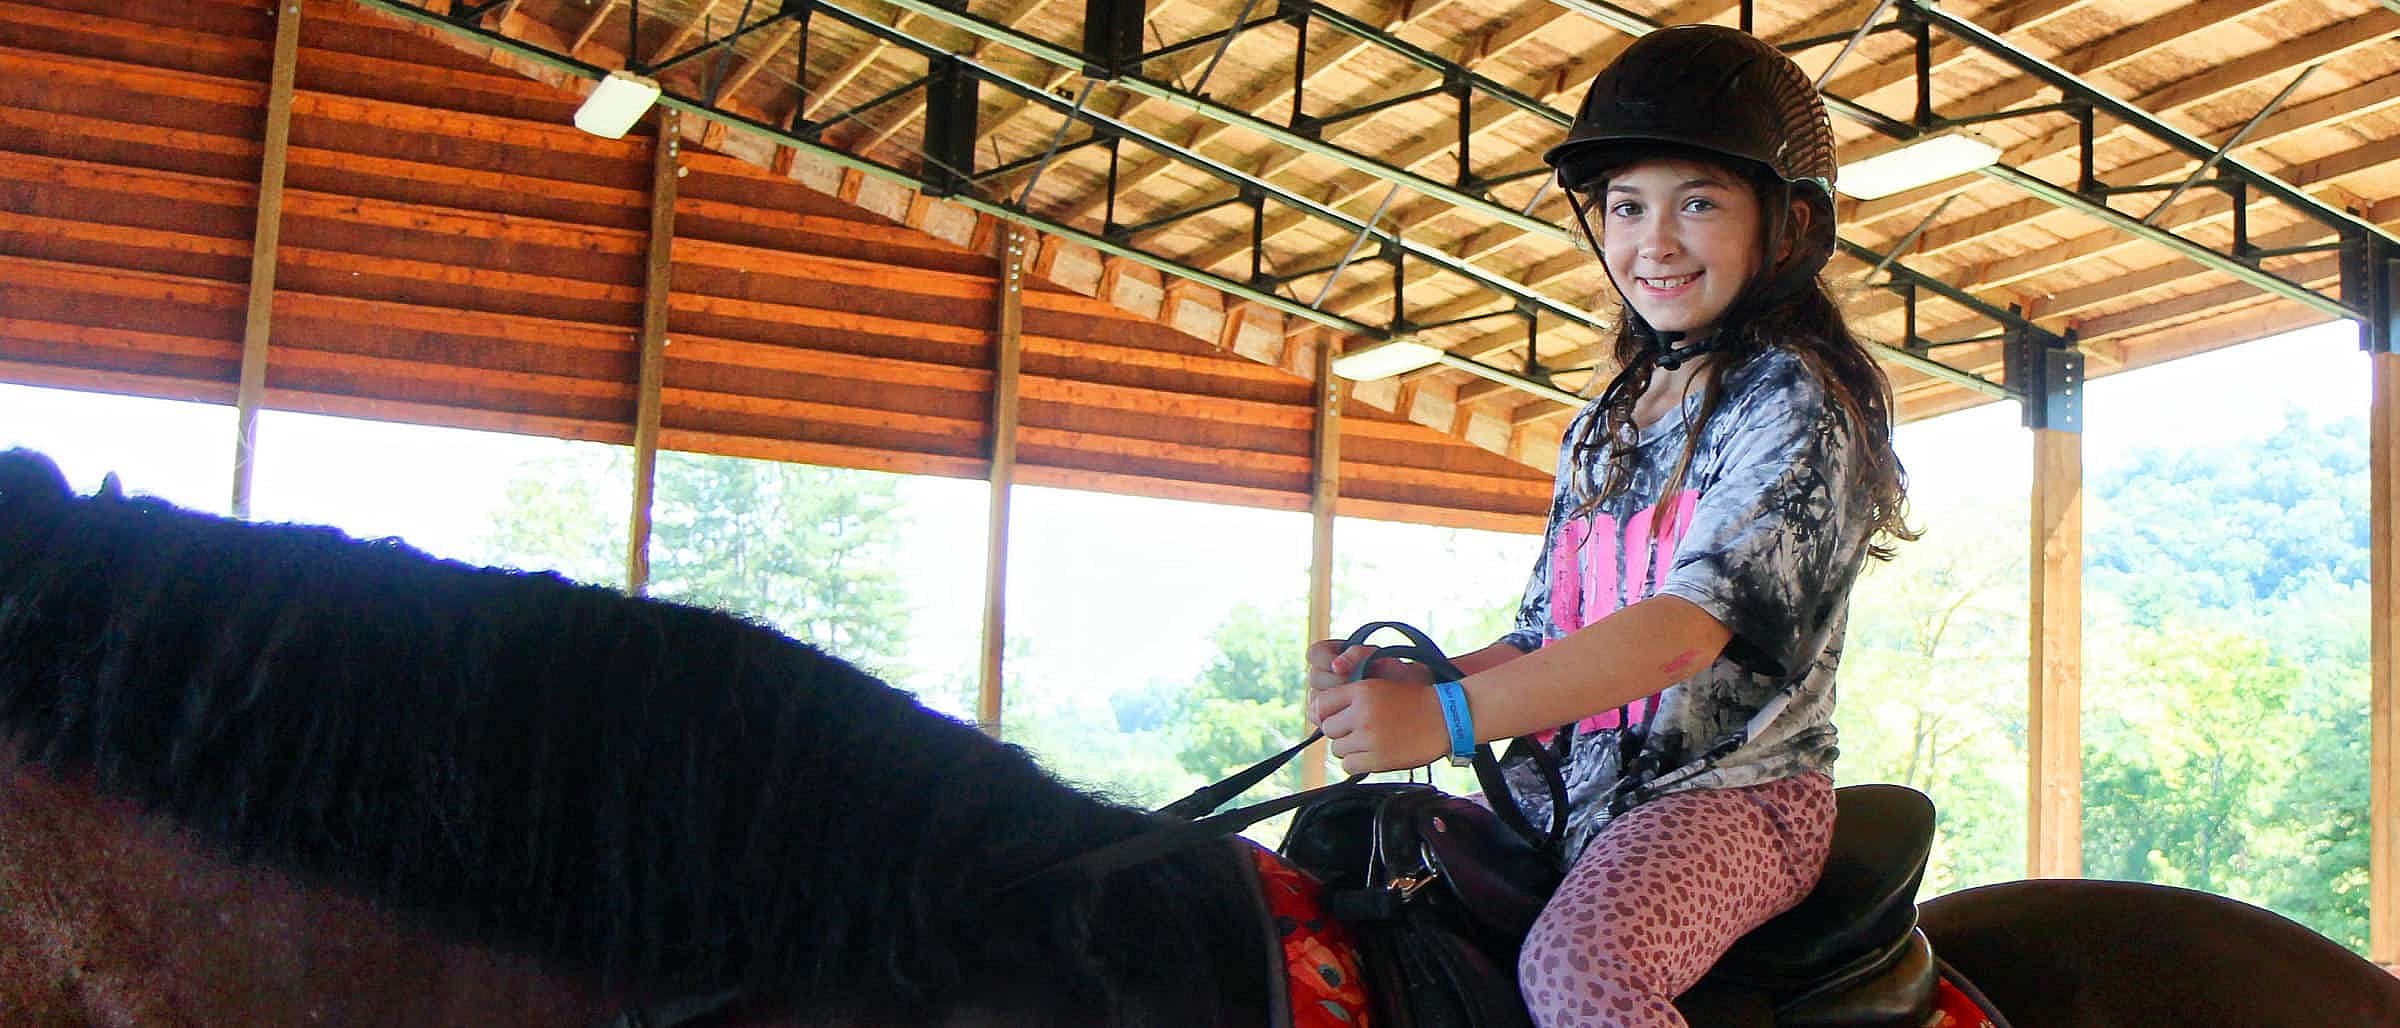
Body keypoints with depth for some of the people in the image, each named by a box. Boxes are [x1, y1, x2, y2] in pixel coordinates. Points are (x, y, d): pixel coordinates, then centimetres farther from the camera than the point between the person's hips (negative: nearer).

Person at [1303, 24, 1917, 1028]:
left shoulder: (1796, 402, -7)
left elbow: (1696, 622, -21)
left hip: (1734, 792, -8)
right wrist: (1394, 680, -3)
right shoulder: (1602, 429, 18)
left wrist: (1450, 715, -30)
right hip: (1566, 786, 8)